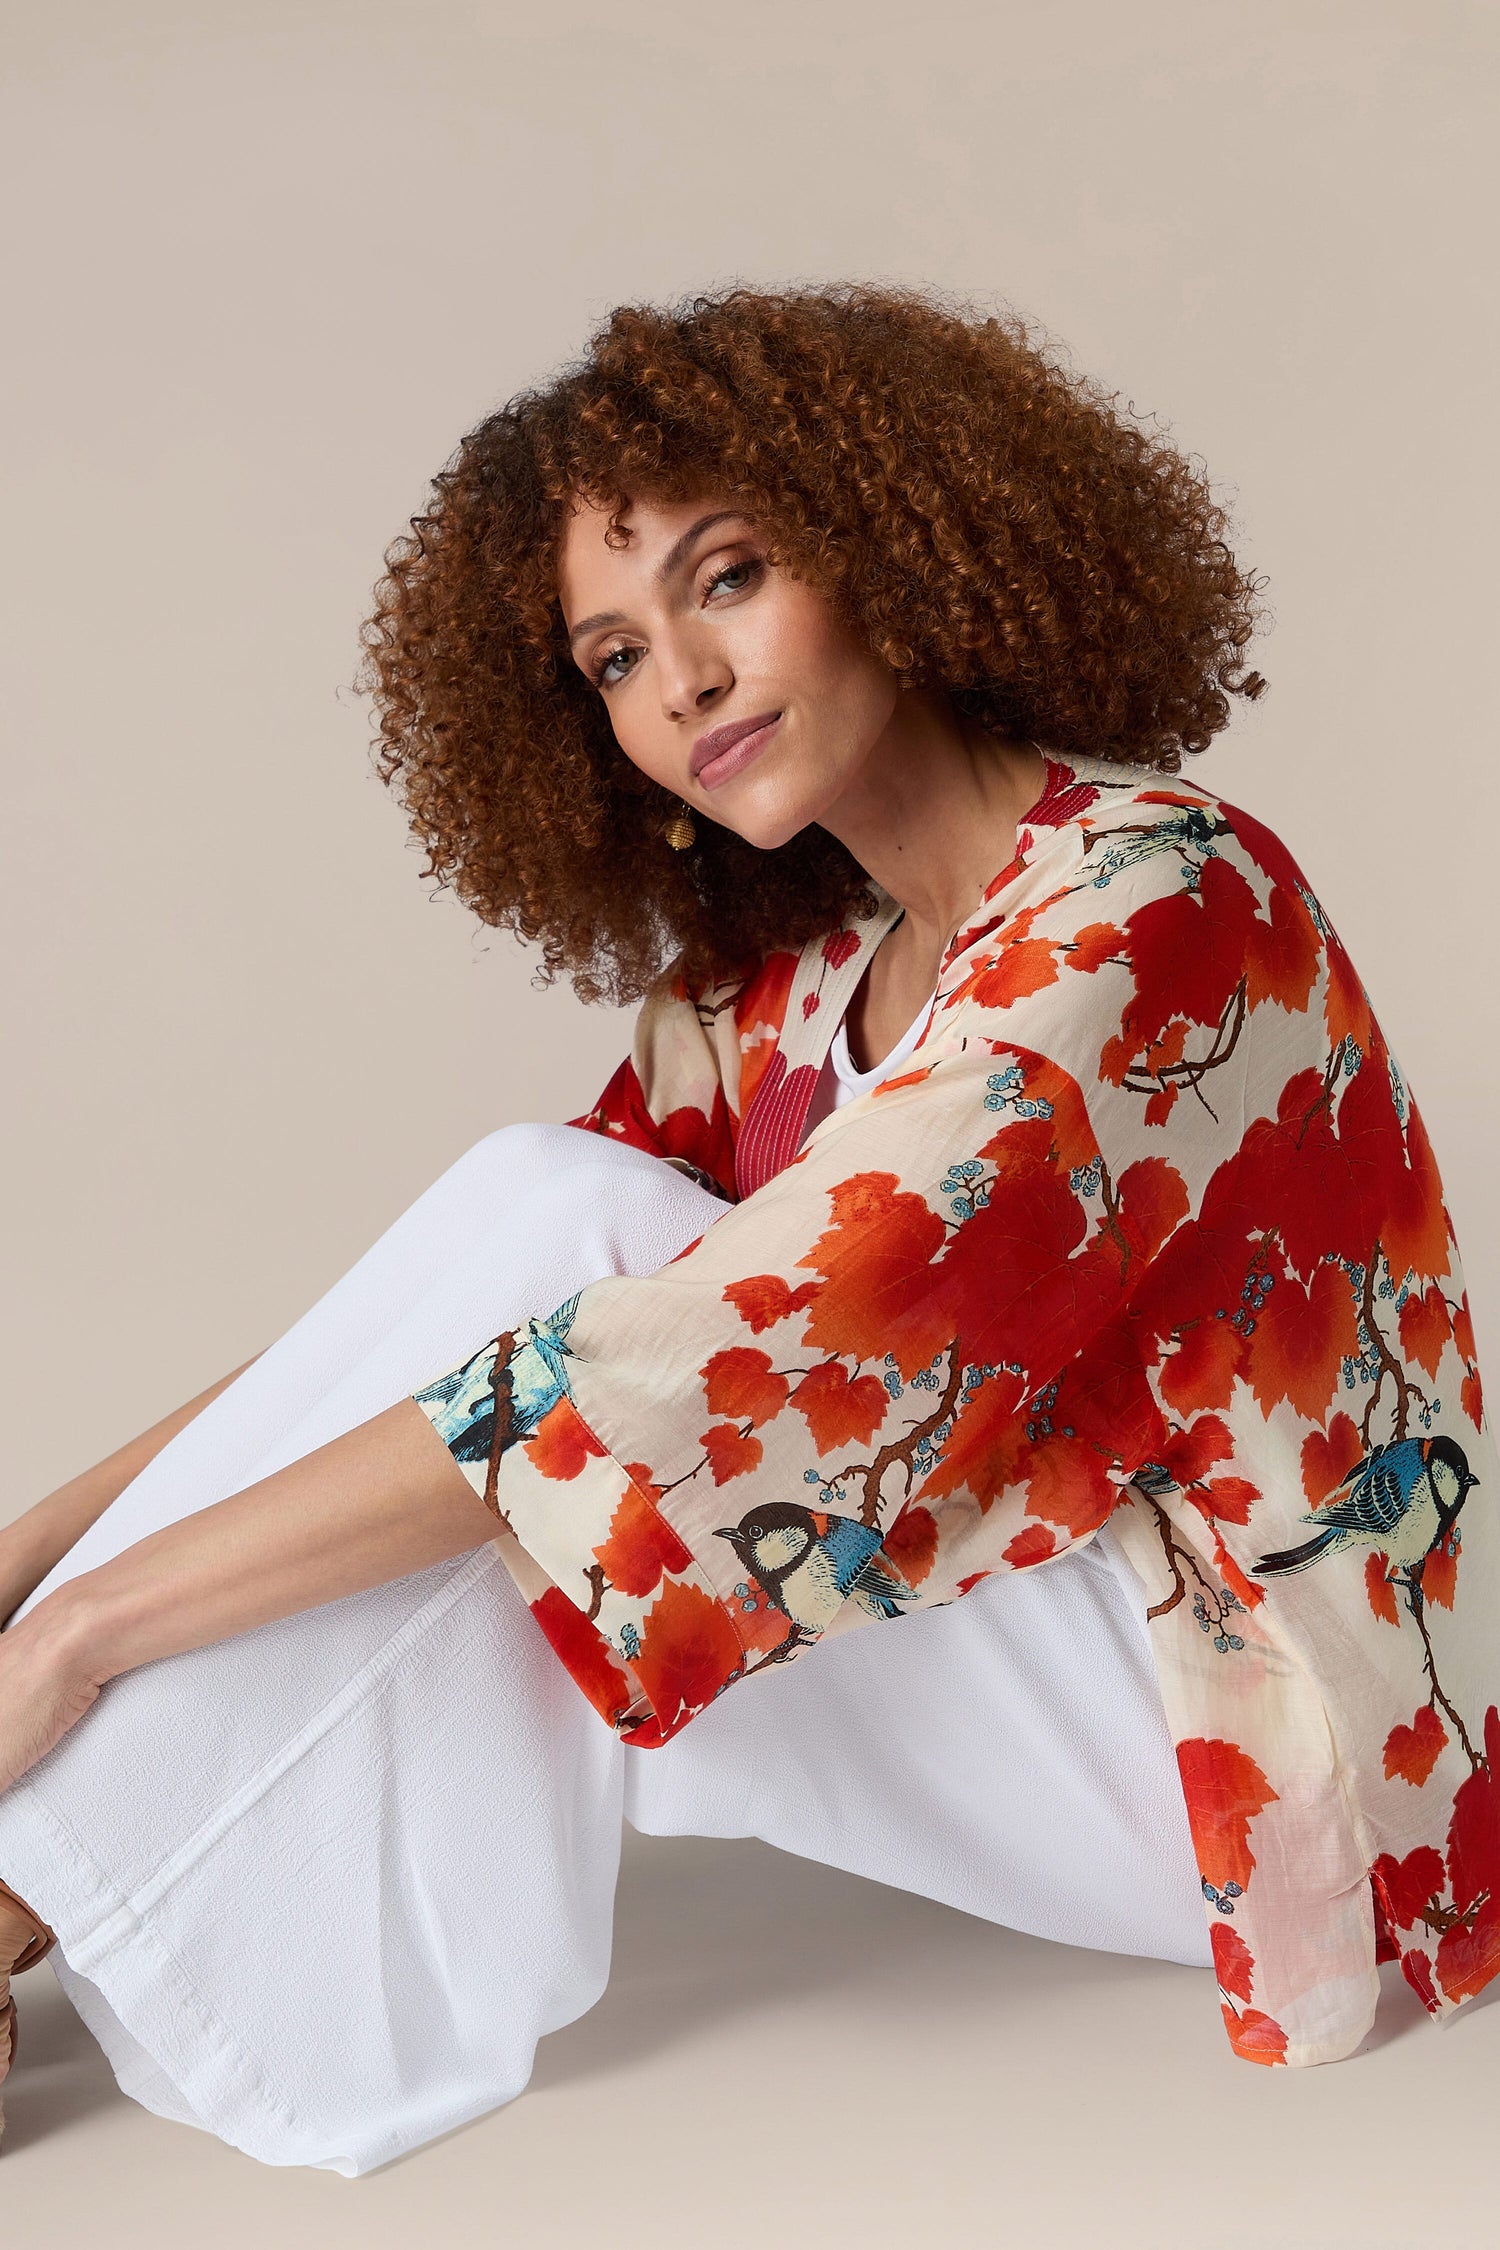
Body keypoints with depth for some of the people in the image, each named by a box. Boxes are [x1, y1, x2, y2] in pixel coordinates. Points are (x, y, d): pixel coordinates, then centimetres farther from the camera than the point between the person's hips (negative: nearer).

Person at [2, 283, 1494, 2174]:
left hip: (1237, 1738, -7)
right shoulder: (781, 975, 5)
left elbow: (718, 1361, -30)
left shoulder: (1153, 900, -20)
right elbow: (453, 1314, 1)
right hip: (1007, 1674, 7)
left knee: (555, 1223, -22)